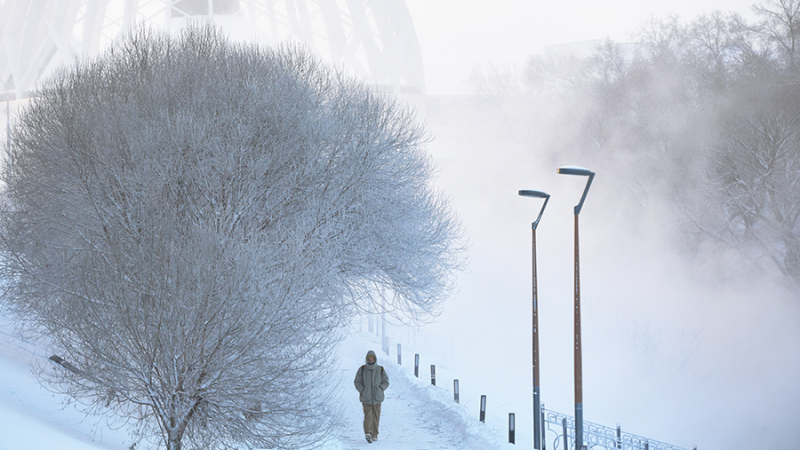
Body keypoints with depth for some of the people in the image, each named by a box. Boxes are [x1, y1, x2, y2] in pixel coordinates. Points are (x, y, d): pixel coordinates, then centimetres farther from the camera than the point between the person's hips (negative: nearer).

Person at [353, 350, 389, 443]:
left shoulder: (380, 370, 4)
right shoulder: (362, 370, 2)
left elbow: (386, 382, 8)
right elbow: (357, 382, 6)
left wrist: (379, 390, -6)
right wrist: (363, 391, -8)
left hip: (377, 398, 2)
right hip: (366, 398, -2)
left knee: (376, 417, 6)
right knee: (368, 415, -16)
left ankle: (374, 435, 18)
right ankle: (368, 433, -28)